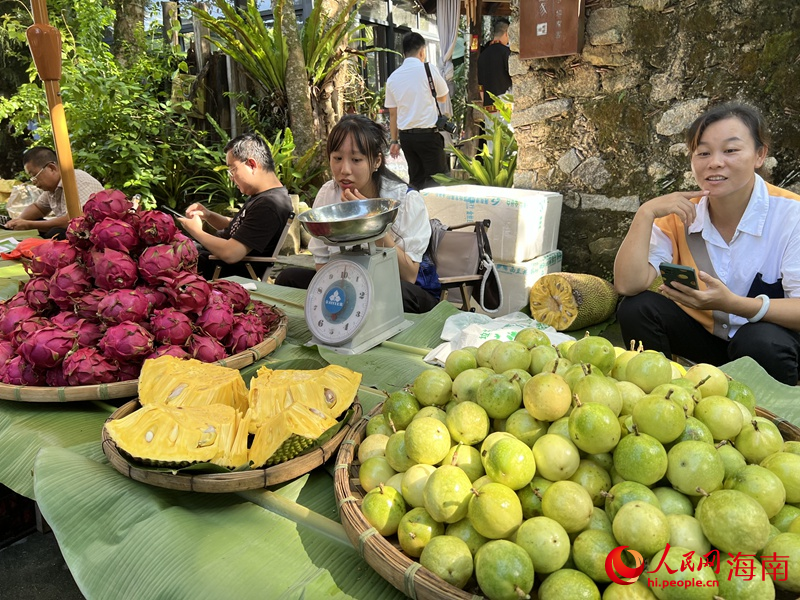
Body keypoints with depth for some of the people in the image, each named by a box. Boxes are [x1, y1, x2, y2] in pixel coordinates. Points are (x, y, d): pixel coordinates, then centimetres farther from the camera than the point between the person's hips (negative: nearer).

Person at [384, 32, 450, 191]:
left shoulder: (393, 77, 8)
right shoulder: (428, 69, -4)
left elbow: (392, 113, 11)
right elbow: (443, 97, 9)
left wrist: (394, 140, 18)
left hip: (405, 136, 5)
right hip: (428, 134, -5)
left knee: (415, 179, 12)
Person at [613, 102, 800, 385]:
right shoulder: (679, 216, -9)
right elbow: (628, 285, -20)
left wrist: (732, 303, -38)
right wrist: (646, 213, -26)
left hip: (774, 334, -2)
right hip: (703, 334, 3)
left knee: (762, 342, -34)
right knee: (636, 307, -19)